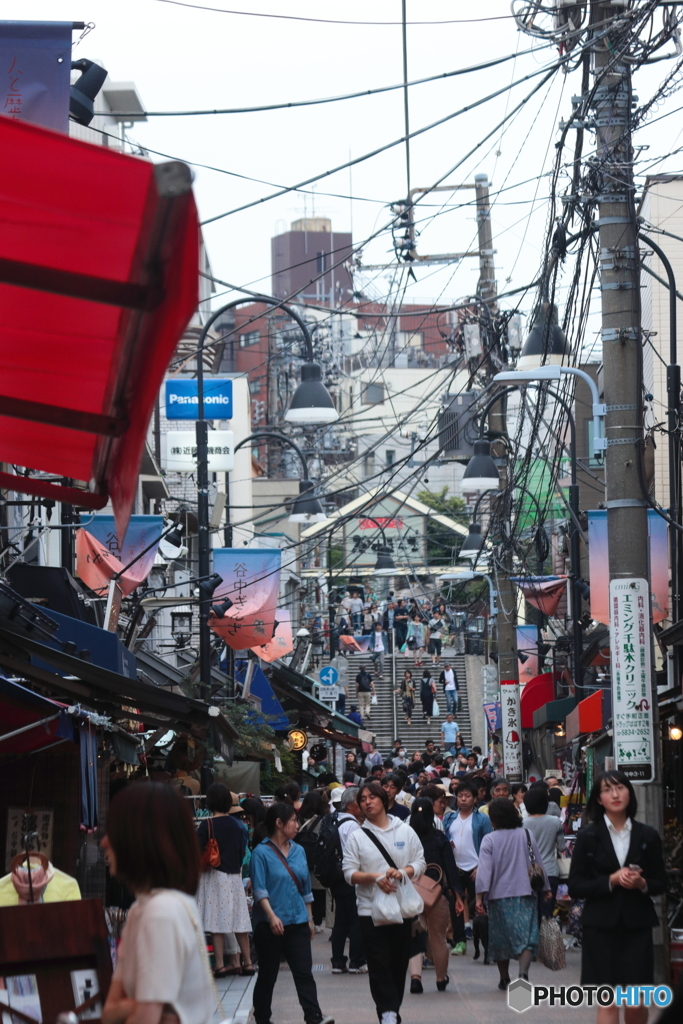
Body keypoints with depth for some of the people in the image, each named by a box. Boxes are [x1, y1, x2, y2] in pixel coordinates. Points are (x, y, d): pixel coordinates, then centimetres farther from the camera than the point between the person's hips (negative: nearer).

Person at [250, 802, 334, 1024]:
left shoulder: (298, 851, 11)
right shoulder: (262, 853, -6)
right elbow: (260, 890, -14)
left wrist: (309, 919, 19)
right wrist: (272, 916, -26)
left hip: (297, 923, 4)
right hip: (270, 925, -4)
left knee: (304, 972, -6)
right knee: (267, 975, 6)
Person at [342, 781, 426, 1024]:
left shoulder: (405, 831, 6)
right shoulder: (356, 837, 2)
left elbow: (420, 863, 4)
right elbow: (350, 873, -2)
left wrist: (402, 872, -15)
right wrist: (375, 877, -18)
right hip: (371, 910, -1)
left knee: (399, 963, 7)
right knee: (379, 965, -9)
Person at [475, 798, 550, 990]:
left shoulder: (489, 840, -5)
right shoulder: (526, 835, 2)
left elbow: (484, 869, -13)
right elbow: (538, 864, 8)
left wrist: (479, 897, -15)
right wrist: (546, 888, 19)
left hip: (499, 895, 0)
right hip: (525, 894, 0)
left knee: (501, 938, 14)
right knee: (526, 937, -4)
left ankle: (505, 979, 24)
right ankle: (523, 973, -26)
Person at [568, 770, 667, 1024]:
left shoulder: (647, 836, 5)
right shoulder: (588, 836, 1)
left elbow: (660, 883, 11)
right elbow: (575, 887, -1)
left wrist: (642, 884, -11)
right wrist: (611, 881, -15)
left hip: (637, 925, 1)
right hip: (601, 926, -1)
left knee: (636, 1004, -3)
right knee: (607, 1003, -3)